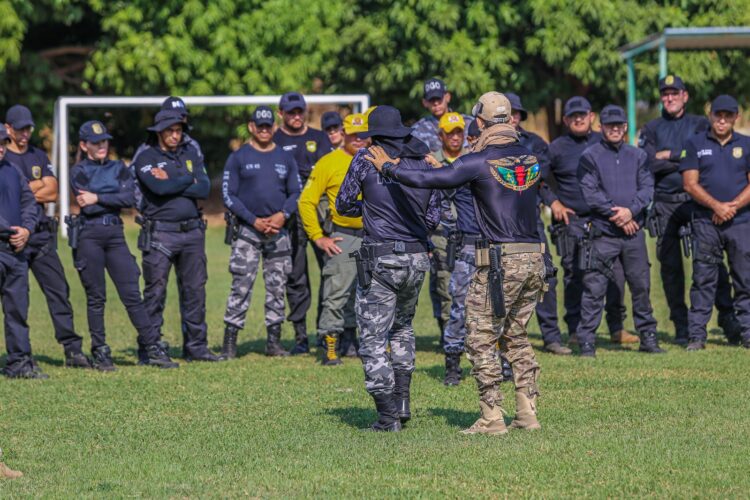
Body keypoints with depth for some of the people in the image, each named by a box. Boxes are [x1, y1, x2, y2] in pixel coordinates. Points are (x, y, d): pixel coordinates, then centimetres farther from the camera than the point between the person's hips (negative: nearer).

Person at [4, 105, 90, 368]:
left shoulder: (39, 156, 16)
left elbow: (52, 193, 7)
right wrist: (38, 185, -2)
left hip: (42, 235, 4)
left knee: (58, 289, -2)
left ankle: (72, 349, -3)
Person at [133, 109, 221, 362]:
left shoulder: (190, 154, 13)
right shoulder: (146, 158, -1)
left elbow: (204, 189, -1)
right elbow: (160, 188, -20)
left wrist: (171, 183, -8)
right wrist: (188, 180, -5)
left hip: (192, 230, 5)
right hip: (159, 234, -5)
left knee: (195, 290, 7)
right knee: (155, 292, -4)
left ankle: (196, 346, 14)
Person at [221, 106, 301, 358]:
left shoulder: (285, 159, 12)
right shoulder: (238, 158, 2)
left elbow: (296, 193, 11)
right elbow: (228, 195, -2)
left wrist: (283, 215, -9)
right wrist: (254, 221, -11)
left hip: (279, 231, 3)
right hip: (247, 230, -3)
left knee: (277, 287, 5)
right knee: (241, 287, -9)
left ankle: (274, 341, 12)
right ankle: (229, 343, -7)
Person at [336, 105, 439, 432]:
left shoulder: (366, 159, -3)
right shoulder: (424, 161, 8)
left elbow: (343, 205, 5)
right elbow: (432, 218, 11)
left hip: (380, 258, -5)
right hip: (417, 257, 5)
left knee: (373, 338, 1)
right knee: (402, 326, 26)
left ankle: (388, 416, -5)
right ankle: (402, 400, 18)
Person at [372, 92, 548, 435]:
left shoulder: (480, 162, -9)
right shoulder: (530, 160, 9)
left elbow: (426, 179, -10)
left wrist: (388, 167, 7)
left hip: (500, 262, -6)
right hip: (534, 259, 6)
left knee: (481, 340, 2)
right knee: (516, 336, 18)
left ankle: (492, 418, -1)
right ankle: (527, 413, 14)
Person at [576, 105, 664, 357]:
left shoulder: (637, 156, 14)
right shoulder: (590, 156, 2)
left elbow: (647, 188, 5)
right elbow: (589, 193, -8)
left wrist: (630, 210, -12)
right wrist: (615, 214, -13)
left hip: (634, 230, 4)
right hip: (603, 232, -4)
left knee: (641, 285, 7)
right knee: (594, 288, -6)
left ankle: (648, 336, 16)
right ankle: (586, 340, -2)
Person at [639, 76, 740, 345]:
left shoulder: (700, 125, 12)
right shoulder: (651, 129, 14)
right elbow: (650, 164, -3)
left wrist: (669, 156, -4)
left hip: (695, 199, -1)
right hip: (664, 204, 1)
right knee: (670, 265, 2)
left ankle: (727, 316, -7)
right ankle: (681, 325, 8)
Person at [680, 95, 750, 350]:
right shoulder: (695, 144, 9)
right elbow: (690, 183, 1)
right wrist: (716, 205, -13)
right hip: (706, 222, -1)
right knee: (703, 281, -2)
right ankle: (696, 336, -2)